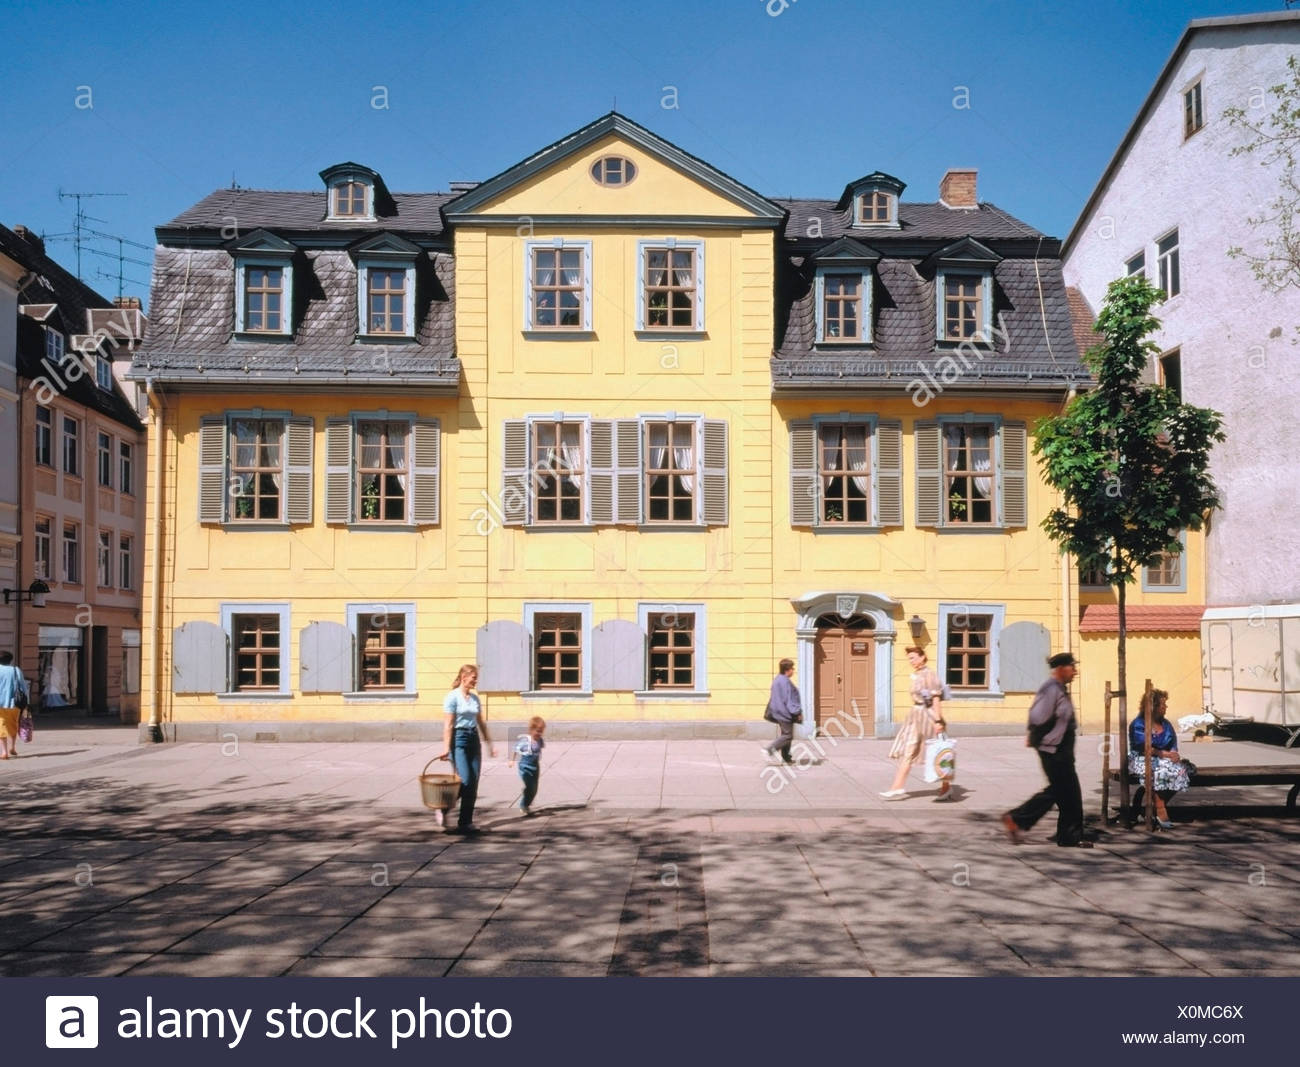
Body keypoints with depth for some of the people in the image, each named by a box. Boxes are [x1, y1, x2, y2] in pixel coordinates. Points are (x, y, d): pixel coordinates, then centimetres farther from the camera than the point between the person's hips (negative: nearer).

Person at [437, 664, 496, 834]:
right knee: (465, 781, -14)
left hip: (474, 739, 7)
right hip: (459, 739, -7)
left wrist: (490, 743, 17)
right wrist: (446, 747, -16)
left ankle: (466, 822, 8)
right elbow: (449, 725, -11)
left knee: (474, 784, 2)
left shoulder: (475, 698, 12)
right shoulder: (453, 697, -7)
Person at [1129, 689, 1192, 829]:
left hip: (1165, 760, 6)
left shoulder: (1166, 724, 15)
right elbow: (1144, 749, -16)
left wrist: (1174, 755, -15)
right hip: (1142, 761, -6)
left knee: (1181, 769, -24)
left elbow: (1173, 745, 8)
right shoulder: (1138, 724, -5)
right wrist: (1164, 754, -25)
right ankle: (1160, 812, -32)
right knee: (1158, 771, -37)